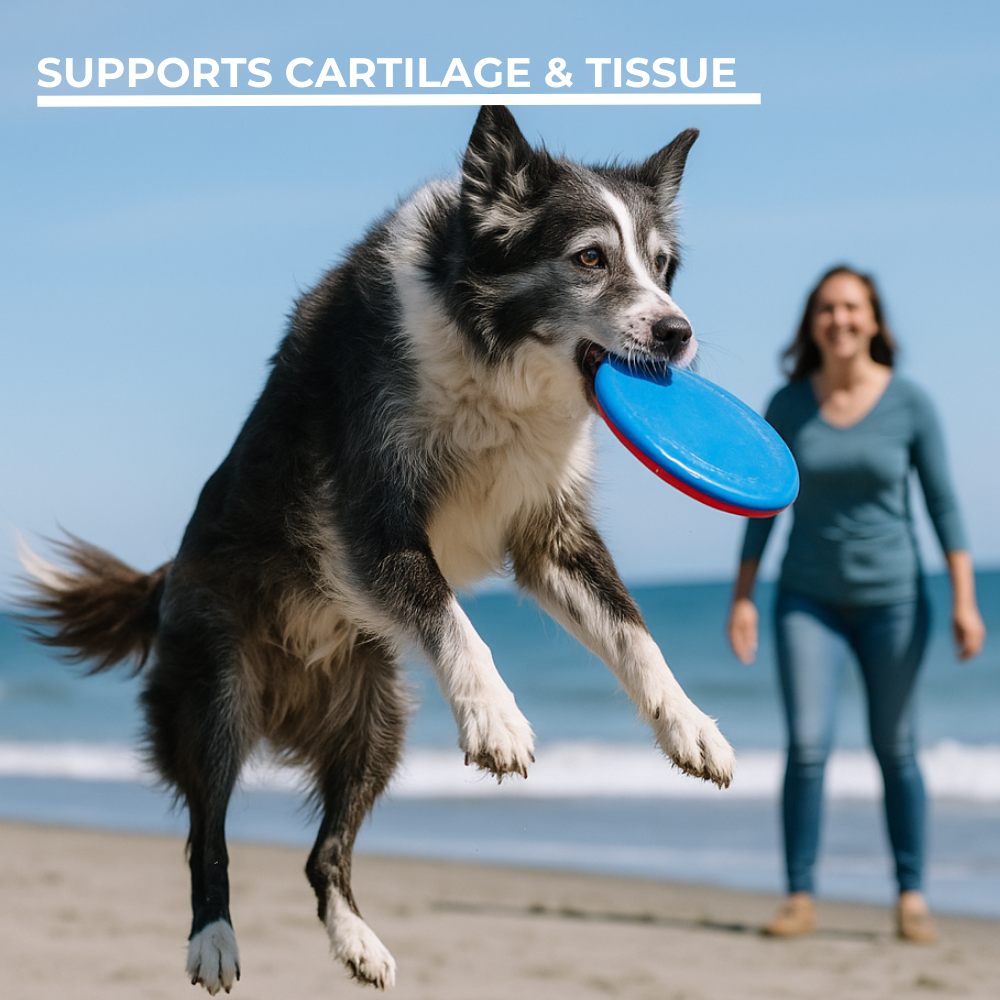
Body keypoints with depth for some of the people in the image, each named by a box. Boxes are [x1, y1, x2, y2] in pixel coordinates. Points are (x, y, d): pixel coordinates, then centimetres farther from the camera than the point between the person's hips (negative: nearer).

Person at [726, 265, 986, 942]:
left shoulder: (910, 403, -7)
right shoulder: (787, 406, -3)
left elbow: (943, 503, -5)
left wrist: (965, 600, -11)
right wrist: (742, 597, -1)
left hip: (891, 599, -1)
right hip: (810, 599, 1)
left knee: (895, 749, 8)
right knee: (807, 747, -11)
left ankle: (912, 895, 21)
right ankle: (800, 898, -1)